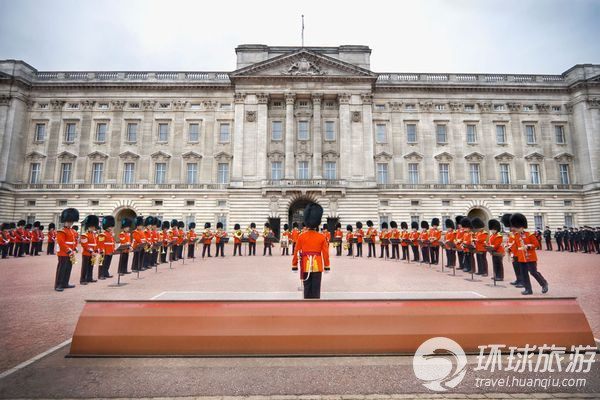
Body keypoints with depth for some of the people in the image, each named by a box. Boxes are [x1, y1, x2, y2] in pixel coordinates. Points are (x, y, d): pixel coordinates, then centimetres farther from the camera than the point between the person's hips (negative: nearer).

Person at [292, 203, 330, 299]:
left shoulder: (301, 237, -4)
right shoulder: (322, 237, -4)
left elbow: (297, 252, -1)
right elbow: (325, 253, -2)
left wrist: (294, 265, 8)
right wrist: (327, 266, 7)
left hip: (306, 266, 1)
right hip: (317, 266, 0)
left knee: (307, 288, 10)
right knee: (316, 288, 6)